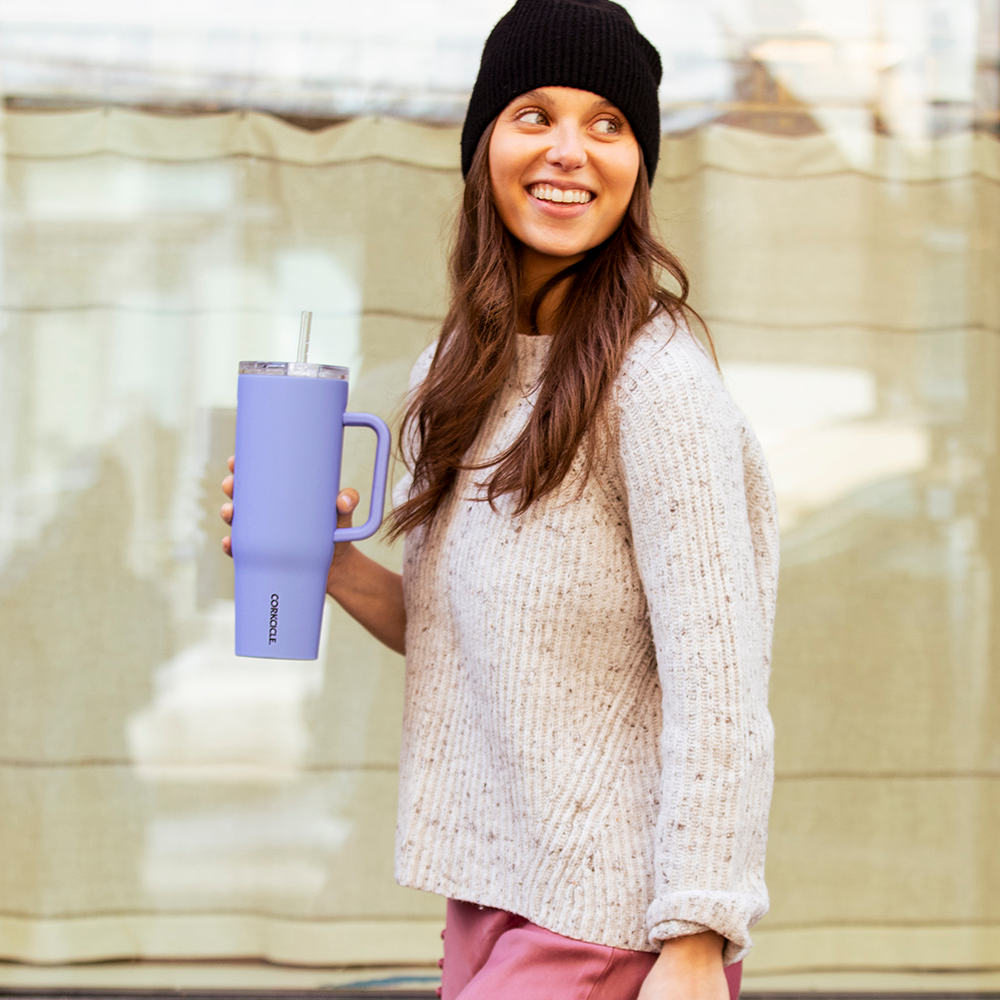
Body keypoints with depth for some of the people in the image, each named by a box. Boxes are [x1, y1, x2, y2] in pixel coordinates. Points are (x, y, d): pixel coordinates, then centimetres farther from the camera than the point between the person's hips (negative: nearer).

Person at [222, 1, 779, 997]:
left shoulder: (655, 379, -14)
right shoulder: (461, 371, 9)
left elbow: (717, 681, -17)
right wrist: (334, 567, 1)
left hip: (612, 916, -7)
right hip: (496, 885, 7)